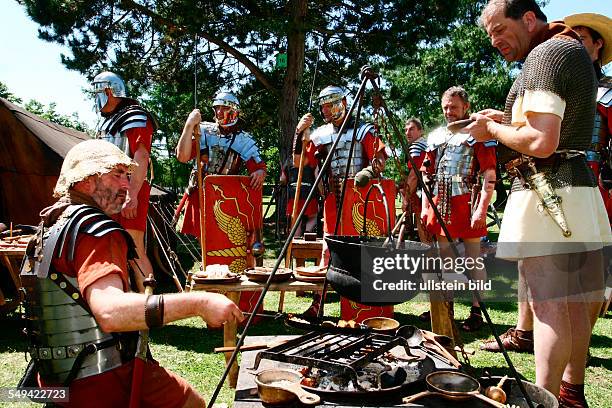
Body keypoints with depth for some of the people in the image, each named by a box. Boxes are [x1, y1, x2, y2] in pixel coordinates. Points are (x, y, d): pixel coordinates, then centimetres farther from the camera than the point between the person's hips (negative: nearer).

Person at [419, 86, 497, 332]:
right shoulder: (436, 136, 15)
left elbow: (489, 176, -8)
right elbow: (428, 174, 17)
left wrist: (481, 209, -17)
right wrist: (425, 207, 10)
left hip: (467, 202, -5)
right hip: (440, 203, 6)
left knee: (473, 257, 0)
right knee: (444, 255, 11)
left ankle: (476, 311, 7)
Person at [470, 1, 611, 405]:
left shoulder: (545, 54, -12)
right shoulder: (575, 50, 20)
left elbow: (541, 142, -24)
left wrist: (493, 129, -7)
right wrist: (506, 119, 15)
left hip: (547, 195, -10)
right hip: (579, 188, 10)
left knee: (550, 304, -9)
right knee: (573, 302, 15)